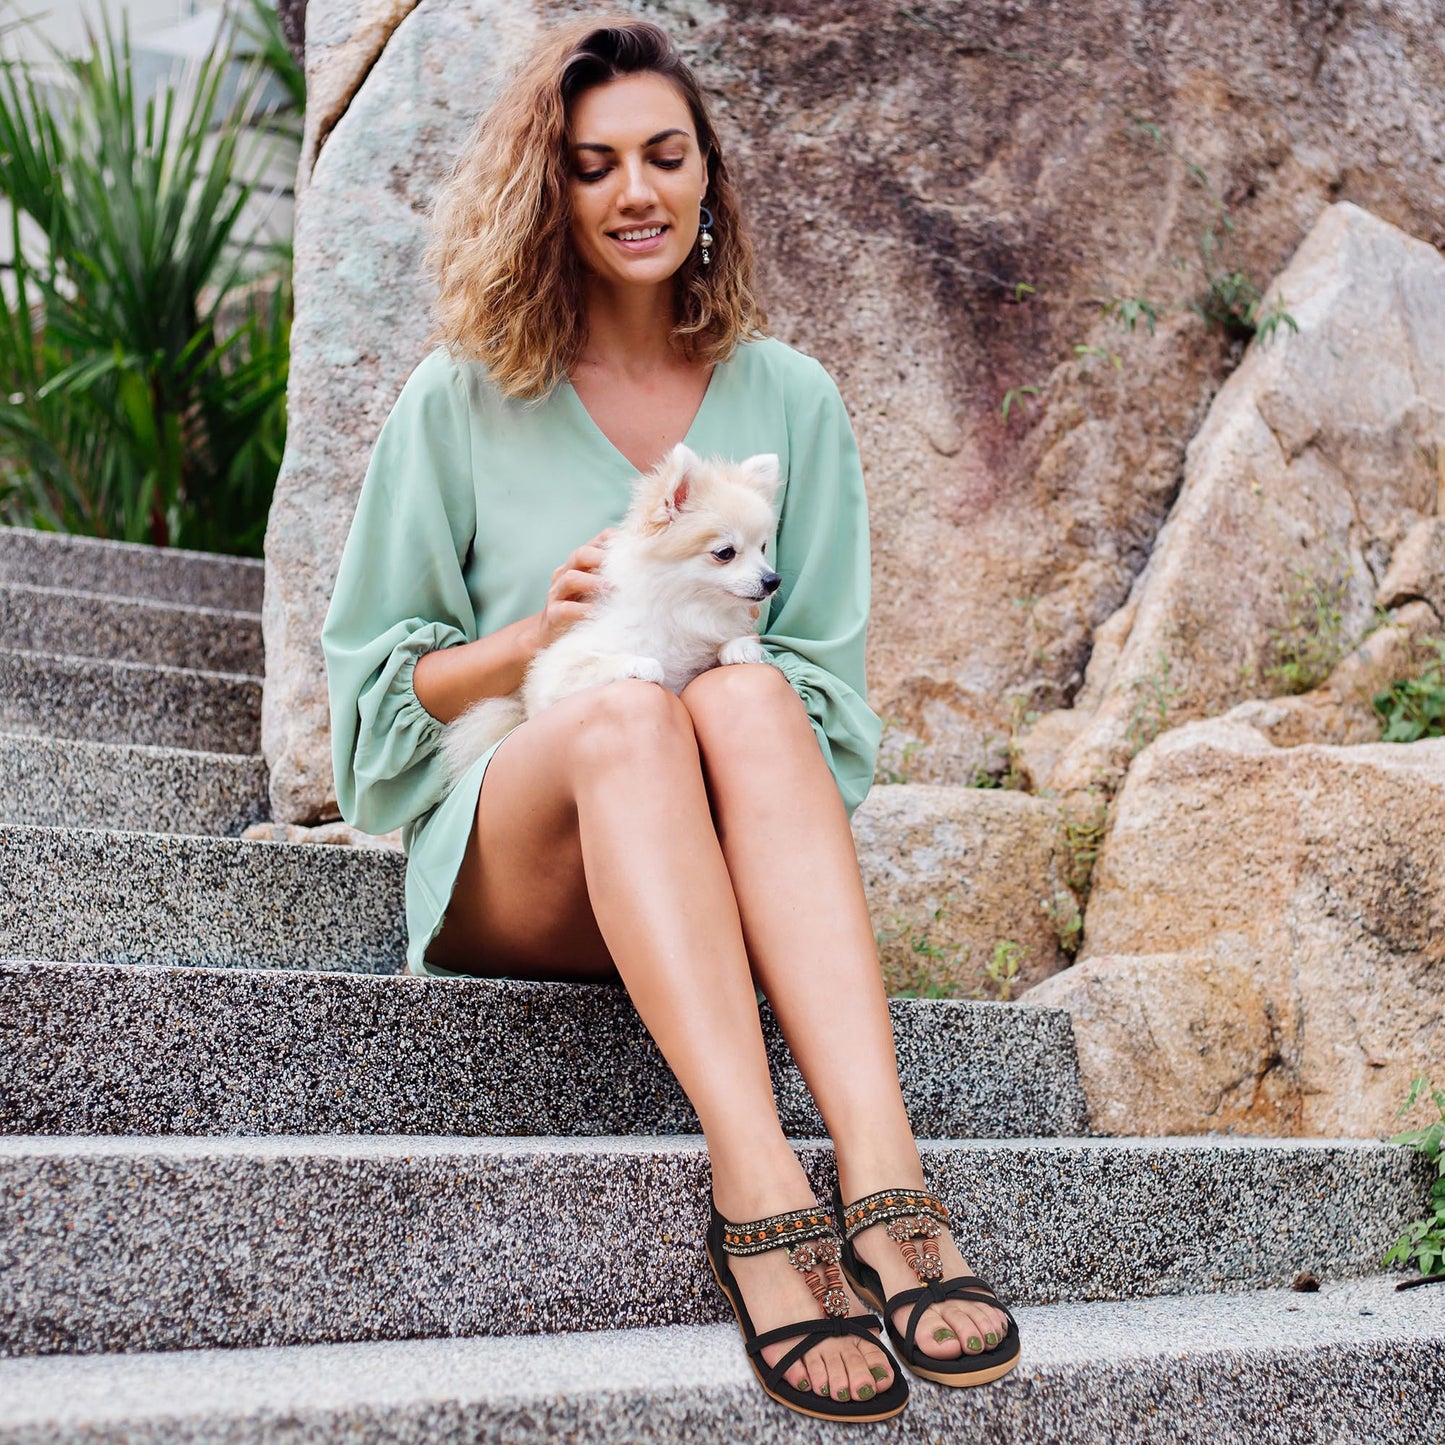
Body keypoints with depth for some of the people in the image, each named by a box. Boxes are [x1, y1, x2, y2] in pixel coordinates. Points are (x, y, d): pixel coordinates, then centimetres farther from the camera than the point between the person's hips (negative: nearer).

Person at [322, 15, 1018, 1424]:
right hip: (513, 868, -1)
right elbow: (373, 678, 9)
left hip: (717, 866, 1)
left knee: (744, 698, -33)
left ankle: (883, 1174, -47)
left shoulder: (789, 400, 12)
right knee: (625, 715, -35)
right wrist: (533, 636, -10)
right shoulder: (463, 401, 8)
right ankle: (761, 1195, -49)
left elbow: (824, 684, 13)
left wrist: (719, 643, -10)